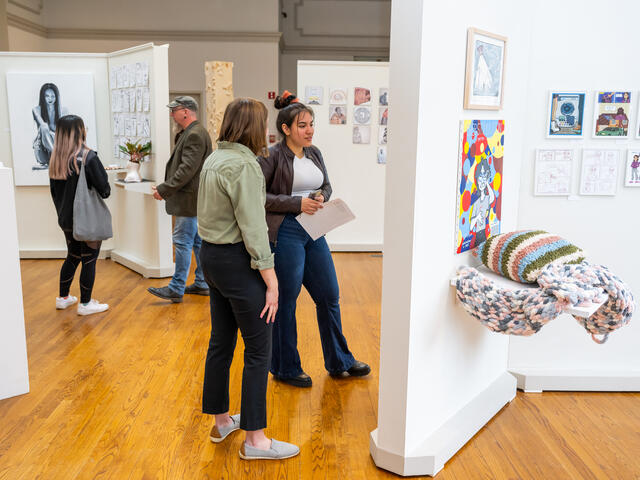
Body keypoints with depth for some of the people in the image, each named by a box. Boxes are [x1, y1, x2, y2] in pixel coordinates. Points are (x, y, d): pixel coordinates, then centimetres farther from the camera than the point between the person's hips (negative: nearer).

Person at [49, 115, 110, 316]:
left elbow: (54, 190, 10)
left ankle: (63, 298, 31)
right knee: (89, 260, 4)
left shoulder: (55, 158, 3)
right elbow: (104, 189, -16)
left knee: (72, 256, 22)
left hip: (66, 219, 7)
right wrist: (105, 191, 6)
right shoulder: (88, 157, -17)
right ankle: (85, 303, 12)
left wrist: (62, 211, 19)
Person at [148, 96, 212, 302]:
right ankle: (202, 283, 22)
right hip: (192, 200, 11)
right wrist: (165, 188, 13)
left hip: (189, 200, -11)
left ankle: (176, 289, 1)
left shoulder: (195, 135, -16)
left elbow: (187, 169, -23)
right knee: (198, 241, 14)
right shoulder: (189, 133, 17)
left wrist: (164, 190, -19)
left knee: (183, 242, -5)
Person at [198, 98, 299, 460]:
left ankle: (222, 421, 33)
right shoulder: (244, 165, -18)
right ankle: (255, 440, 9)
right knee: (259, 351, 0)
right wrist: (271, 281, -19)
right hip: (237, 261, -10)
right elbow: (252, 228, -21)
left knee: (221, 342, 18)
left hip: (211, 255, 10)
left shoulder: (214, 159, 11)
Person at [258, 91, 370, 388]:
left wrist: (321, 197, -2)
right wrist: (297, 203, -18)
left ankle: (339, 362, 30)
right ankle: (285, 369, 23)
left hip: (314, 232, 7)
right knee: (285, 302, 5)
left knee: (329, 296, 13)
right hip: (285, 233, -7)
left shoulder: (314, 154, 11)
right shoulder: (273, 156, -10)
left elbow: (327, 185, 21)